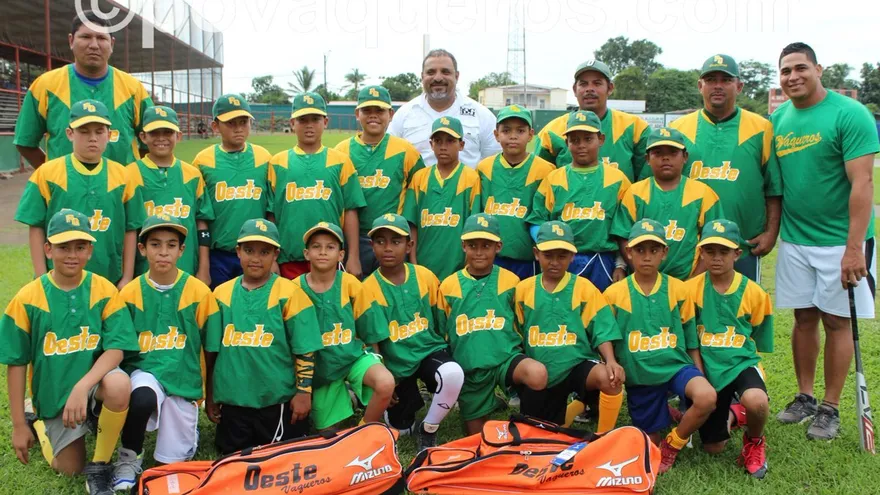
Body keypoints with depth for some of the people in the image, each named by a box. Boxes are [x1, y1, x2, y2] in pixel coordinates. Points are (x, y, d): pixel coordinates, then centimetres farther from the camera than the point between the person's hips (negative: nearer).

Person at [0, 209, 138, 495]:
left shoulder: (104, 290, -12)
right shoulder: (28, 298, -10)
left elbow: (116, 349, -16)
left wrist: (82, 387, -33)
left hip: (95, 378, -1)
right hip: (53, 390, 1)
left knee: (119, 385, -36)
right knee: (69, 469, 1)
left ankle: (99, 465, -13)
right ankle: (43, 423, 35)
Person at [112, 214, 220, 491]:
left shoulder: (199, 292, -5)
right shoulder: (129, 293, -2)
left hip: (183, 380, 0)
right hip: (144, 372, 0)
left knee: (170, 463, 1)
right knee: (142, 397, -37)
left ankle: (187, 427, 35)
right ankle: (129, 456, -8)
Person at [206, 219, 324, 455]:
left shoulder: (289, 293, -8)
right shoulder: (222, 294, 4)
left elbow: (305, 350, -7)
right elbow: (211, 350, 10)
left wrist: (303, 392, -10)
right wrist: (210, 395, 12)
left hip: (279, 400, -3)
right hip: (232, 399, 4)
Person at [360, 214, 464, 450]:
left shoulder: (425, 276, -6)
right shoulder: (368, 288, -10)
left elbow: (442, 320, 4)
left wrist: (446, 353, 3)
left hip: (430, 350, 0)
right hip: (395, 362, 0)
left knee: (453, 374, -33)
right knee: (400, 428, 5)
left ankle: (428, 430, -7)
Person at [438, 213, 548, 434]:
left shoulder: (510, 281, 0)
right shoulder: (449, 286, 0)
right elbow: (442, 333, 9)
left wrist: (516, 352, 5)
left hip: (506, 357, -1)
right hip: (469, 367, 1)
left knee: (538, 375, -34)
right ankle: (493, 402, 36)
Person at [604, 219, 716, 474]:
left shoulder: (678, 289, -3)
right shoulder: (614, 294, -6)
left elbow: (691, 337, 4)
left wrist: (700, 375, 3)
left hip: (676, 365, 0)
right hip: (639, 375, 1)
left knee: (706, 397, -32)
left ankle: (672, 445, -5)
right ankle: (666, 413, 40)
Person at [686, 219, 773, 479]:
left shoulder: (755, 293, -7)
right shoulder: (690, 289, -7)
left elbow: (758, 341, 6)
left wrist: (736, 357, 2)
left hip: (741, 363, -1)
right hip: (707, 367, 1)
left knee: (756, 401, -37)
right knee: (713, 447, 4)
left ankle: (754, 442, 0)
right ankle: (730, 415, 40)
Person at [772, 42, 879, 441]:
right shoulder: (778, 120, 5)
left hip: (839, 240, -5)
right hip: (795, 240, 5)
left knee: (836, 321, 4)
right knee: (804, 318, 11)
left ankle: (831, 408, 15)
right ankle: (804, 397, 25)